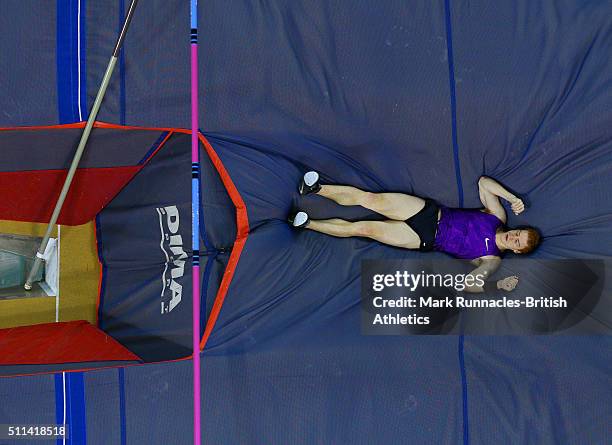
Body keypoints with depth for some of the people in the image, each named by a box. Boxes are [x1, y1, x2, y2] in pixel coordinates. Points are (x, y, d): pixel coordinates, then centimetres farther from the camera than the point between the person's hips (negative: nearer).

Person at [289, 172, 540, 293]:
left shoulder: (493, 260, -10)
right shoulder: (498, 217, 0)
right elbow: (483, 181, 5)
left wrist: (499, 286, -29)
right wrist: (512, 197, -5)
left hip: (424, 240, -3)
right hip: (430, 212, 3)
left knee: (360, 228, -14)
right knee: (369, 198, -14)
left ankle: (307, 224, 4)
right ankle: (317, 189, 5)